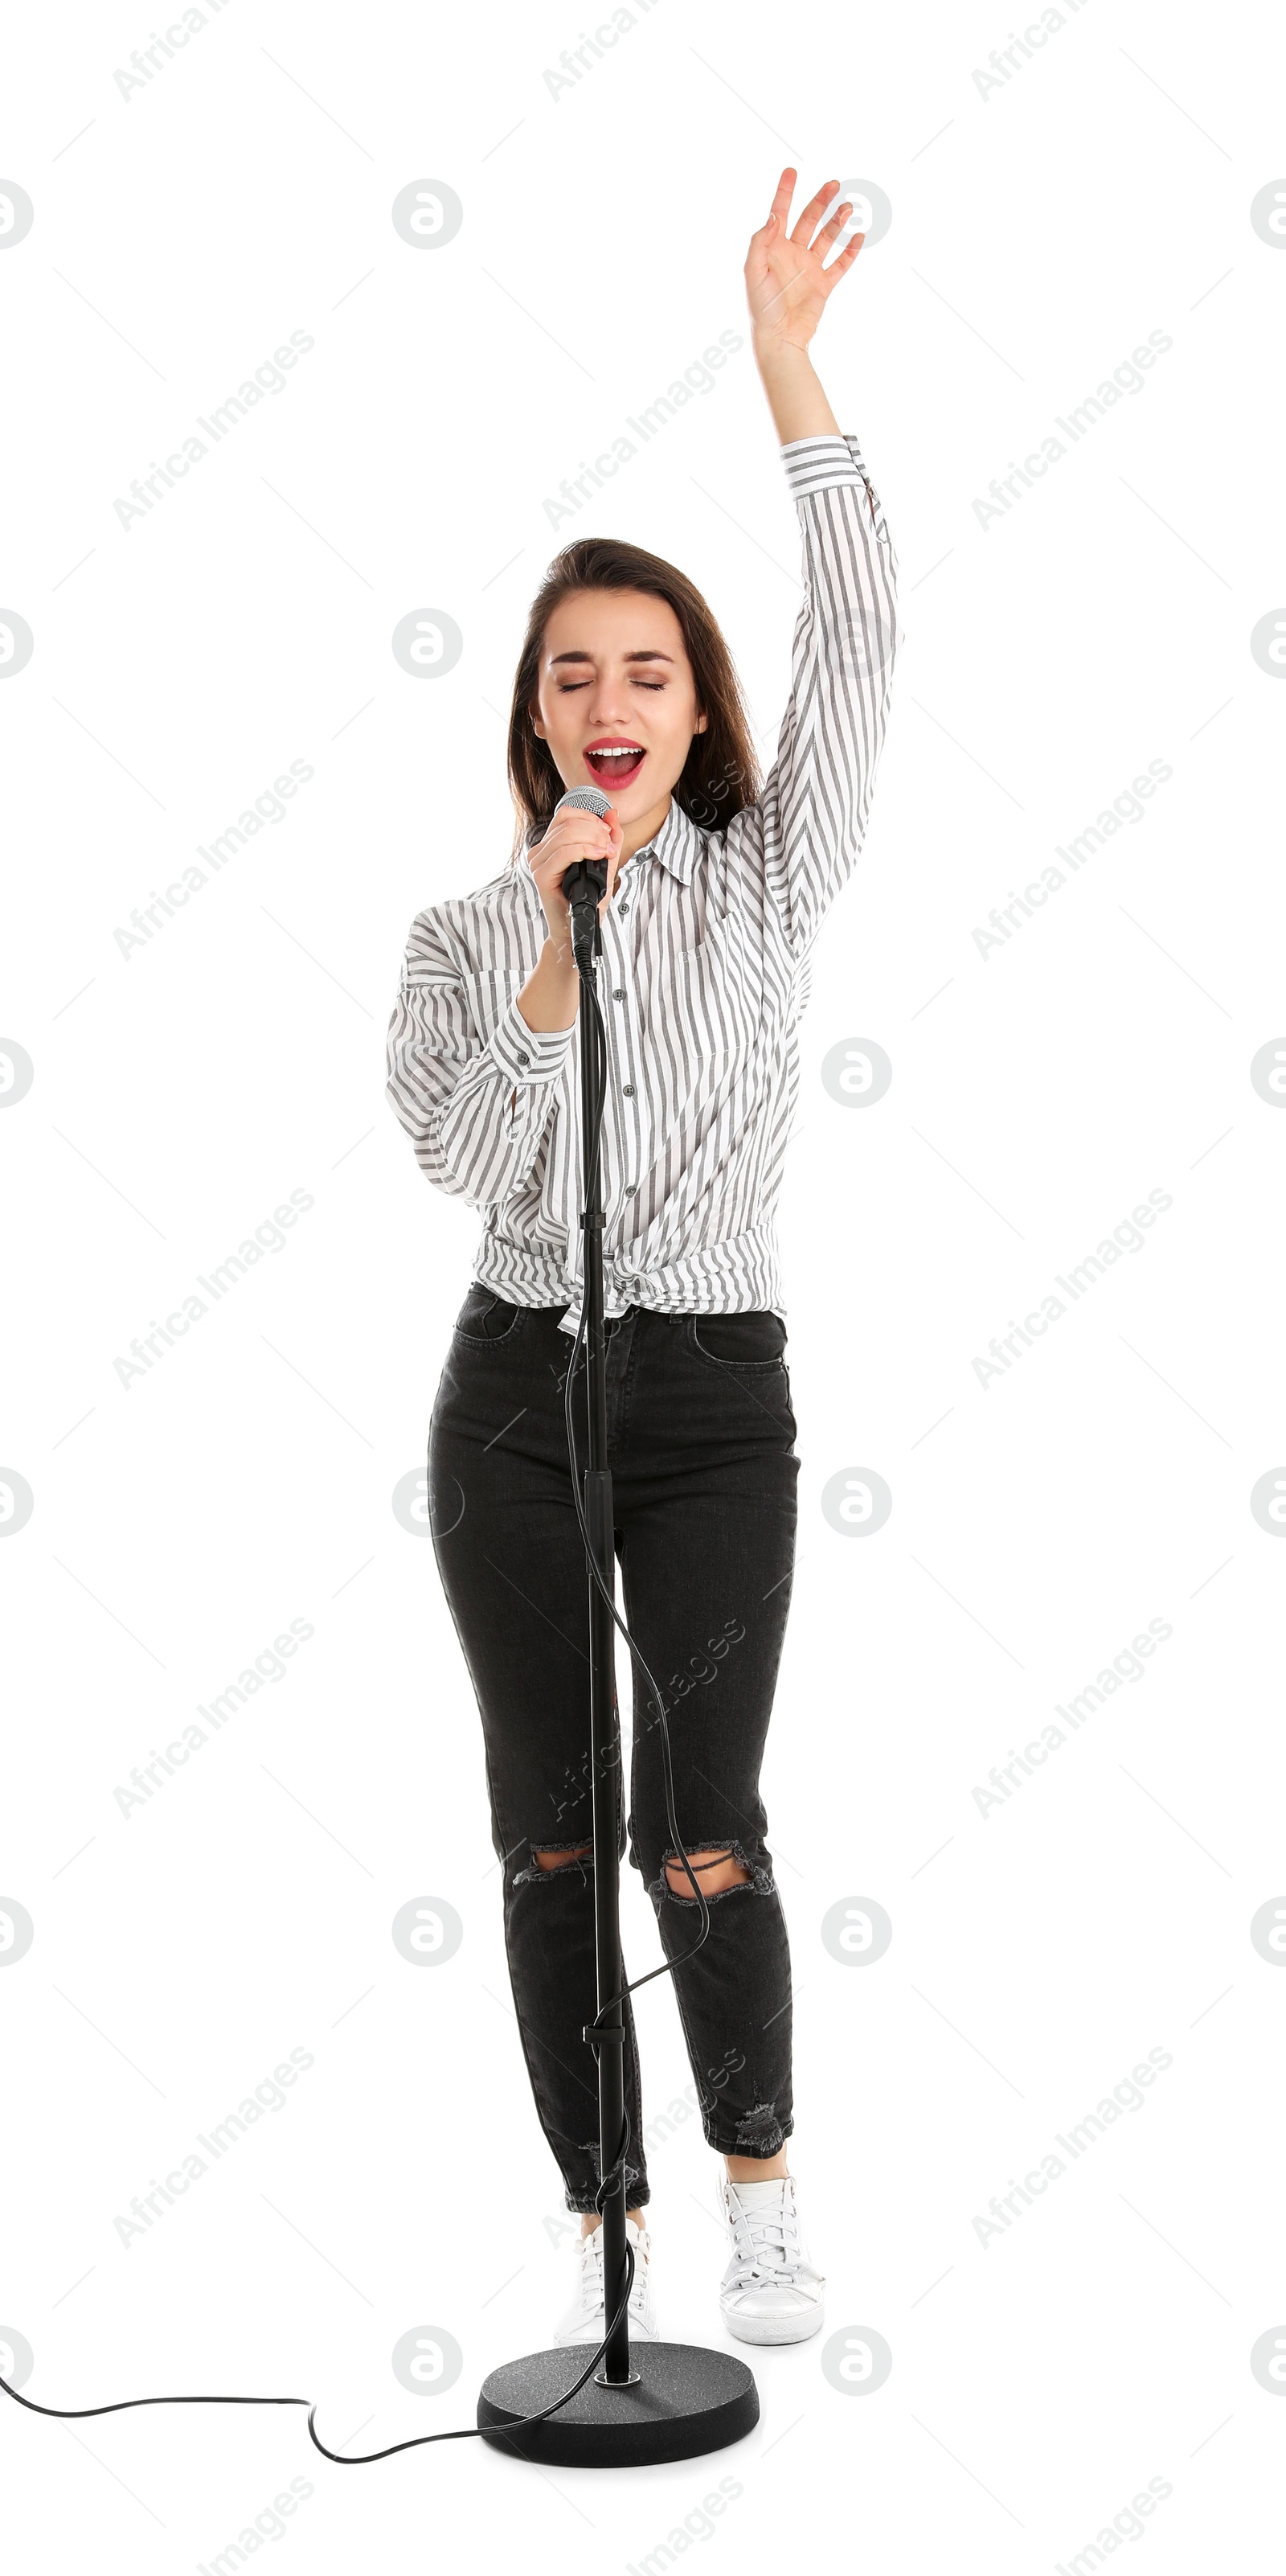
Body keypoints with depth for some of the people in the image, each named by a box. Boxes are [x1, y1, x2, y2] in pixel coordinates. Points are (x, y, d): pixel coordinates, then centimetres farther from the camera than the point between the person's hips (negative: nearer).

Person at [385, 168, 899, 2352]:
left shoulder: (768, 882, 3)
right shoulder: (467, 933, 5)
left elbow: (858, 640, -7)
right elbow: (460, 1153, -10)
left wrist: (786, 362, -11)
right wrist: (557, 942, -15)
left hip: (715, 1392, -1)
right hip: (514, 1391, 2)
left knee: (706, 1835, -1)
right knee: (548, 1834, 7)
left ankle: (762, 2186, 23)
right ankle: (602, 2225, 22)